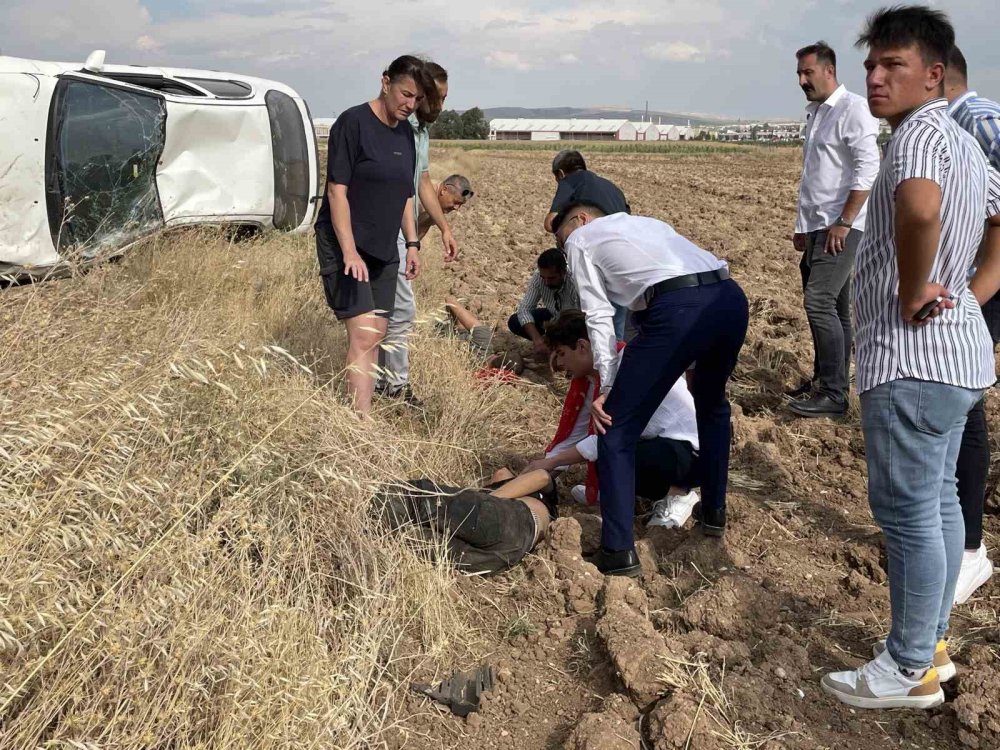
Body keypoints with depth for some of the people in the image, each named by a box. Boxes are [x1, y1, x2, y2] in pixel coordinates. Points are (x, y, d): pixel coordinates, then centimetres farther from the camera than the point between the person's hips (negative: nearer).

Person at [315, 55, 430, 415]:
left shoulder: (405, 132, 10)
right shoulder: (353, 123, -12)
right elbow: (337, 190, -16)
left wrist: (412, 243, 13)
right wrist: (349, 251, -22)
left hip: (384, 249, 8)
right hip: (345, 247, -8)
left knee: (377, 333, 7)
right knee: (362, 335, -16)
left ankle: (361, 409, 16)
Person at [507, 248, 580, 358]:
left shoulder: (575, 284, -37)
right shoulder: (538, 277, -24)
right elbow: (525, 309, -23)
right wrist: (537, 339, -37)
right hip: (553, 316, 4)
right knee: (514, 322, -14)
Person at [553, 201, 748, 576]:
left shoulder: (581, 239, 19)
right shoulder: (649, 222, 38)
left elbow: (598, 316, 8)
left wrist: (607, 387, 6)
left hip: (678, 308, -7)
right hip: (732, 298, 7)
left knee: (616, 430, 6)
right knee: (712, 403, 34)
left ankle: (618, 550, 7)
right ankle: (714, 513, 42)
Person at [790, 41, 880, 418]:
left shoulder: (853, 108, -8)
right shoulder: (815, 113, 19)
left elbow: (868, 169, -16)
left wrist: (844, 223, -19)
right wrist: (804, 226, 21)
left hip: (841, 227, -8)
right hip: (816, 227, 8)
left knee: (820, 302, -15)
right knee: (832, 307, 12)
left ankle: (834, 394, -11)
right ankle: (824, 379, 19)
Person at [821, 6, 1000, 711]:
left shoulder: (922, 131, -16)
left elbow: (920, 207, -39)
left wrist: (912, 292, -24)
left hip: (911, 358, -11)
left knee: (908, 512, -1)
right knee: (939, 501, 17)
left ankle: (909, 669, 12)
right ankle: (932, 641, 31)